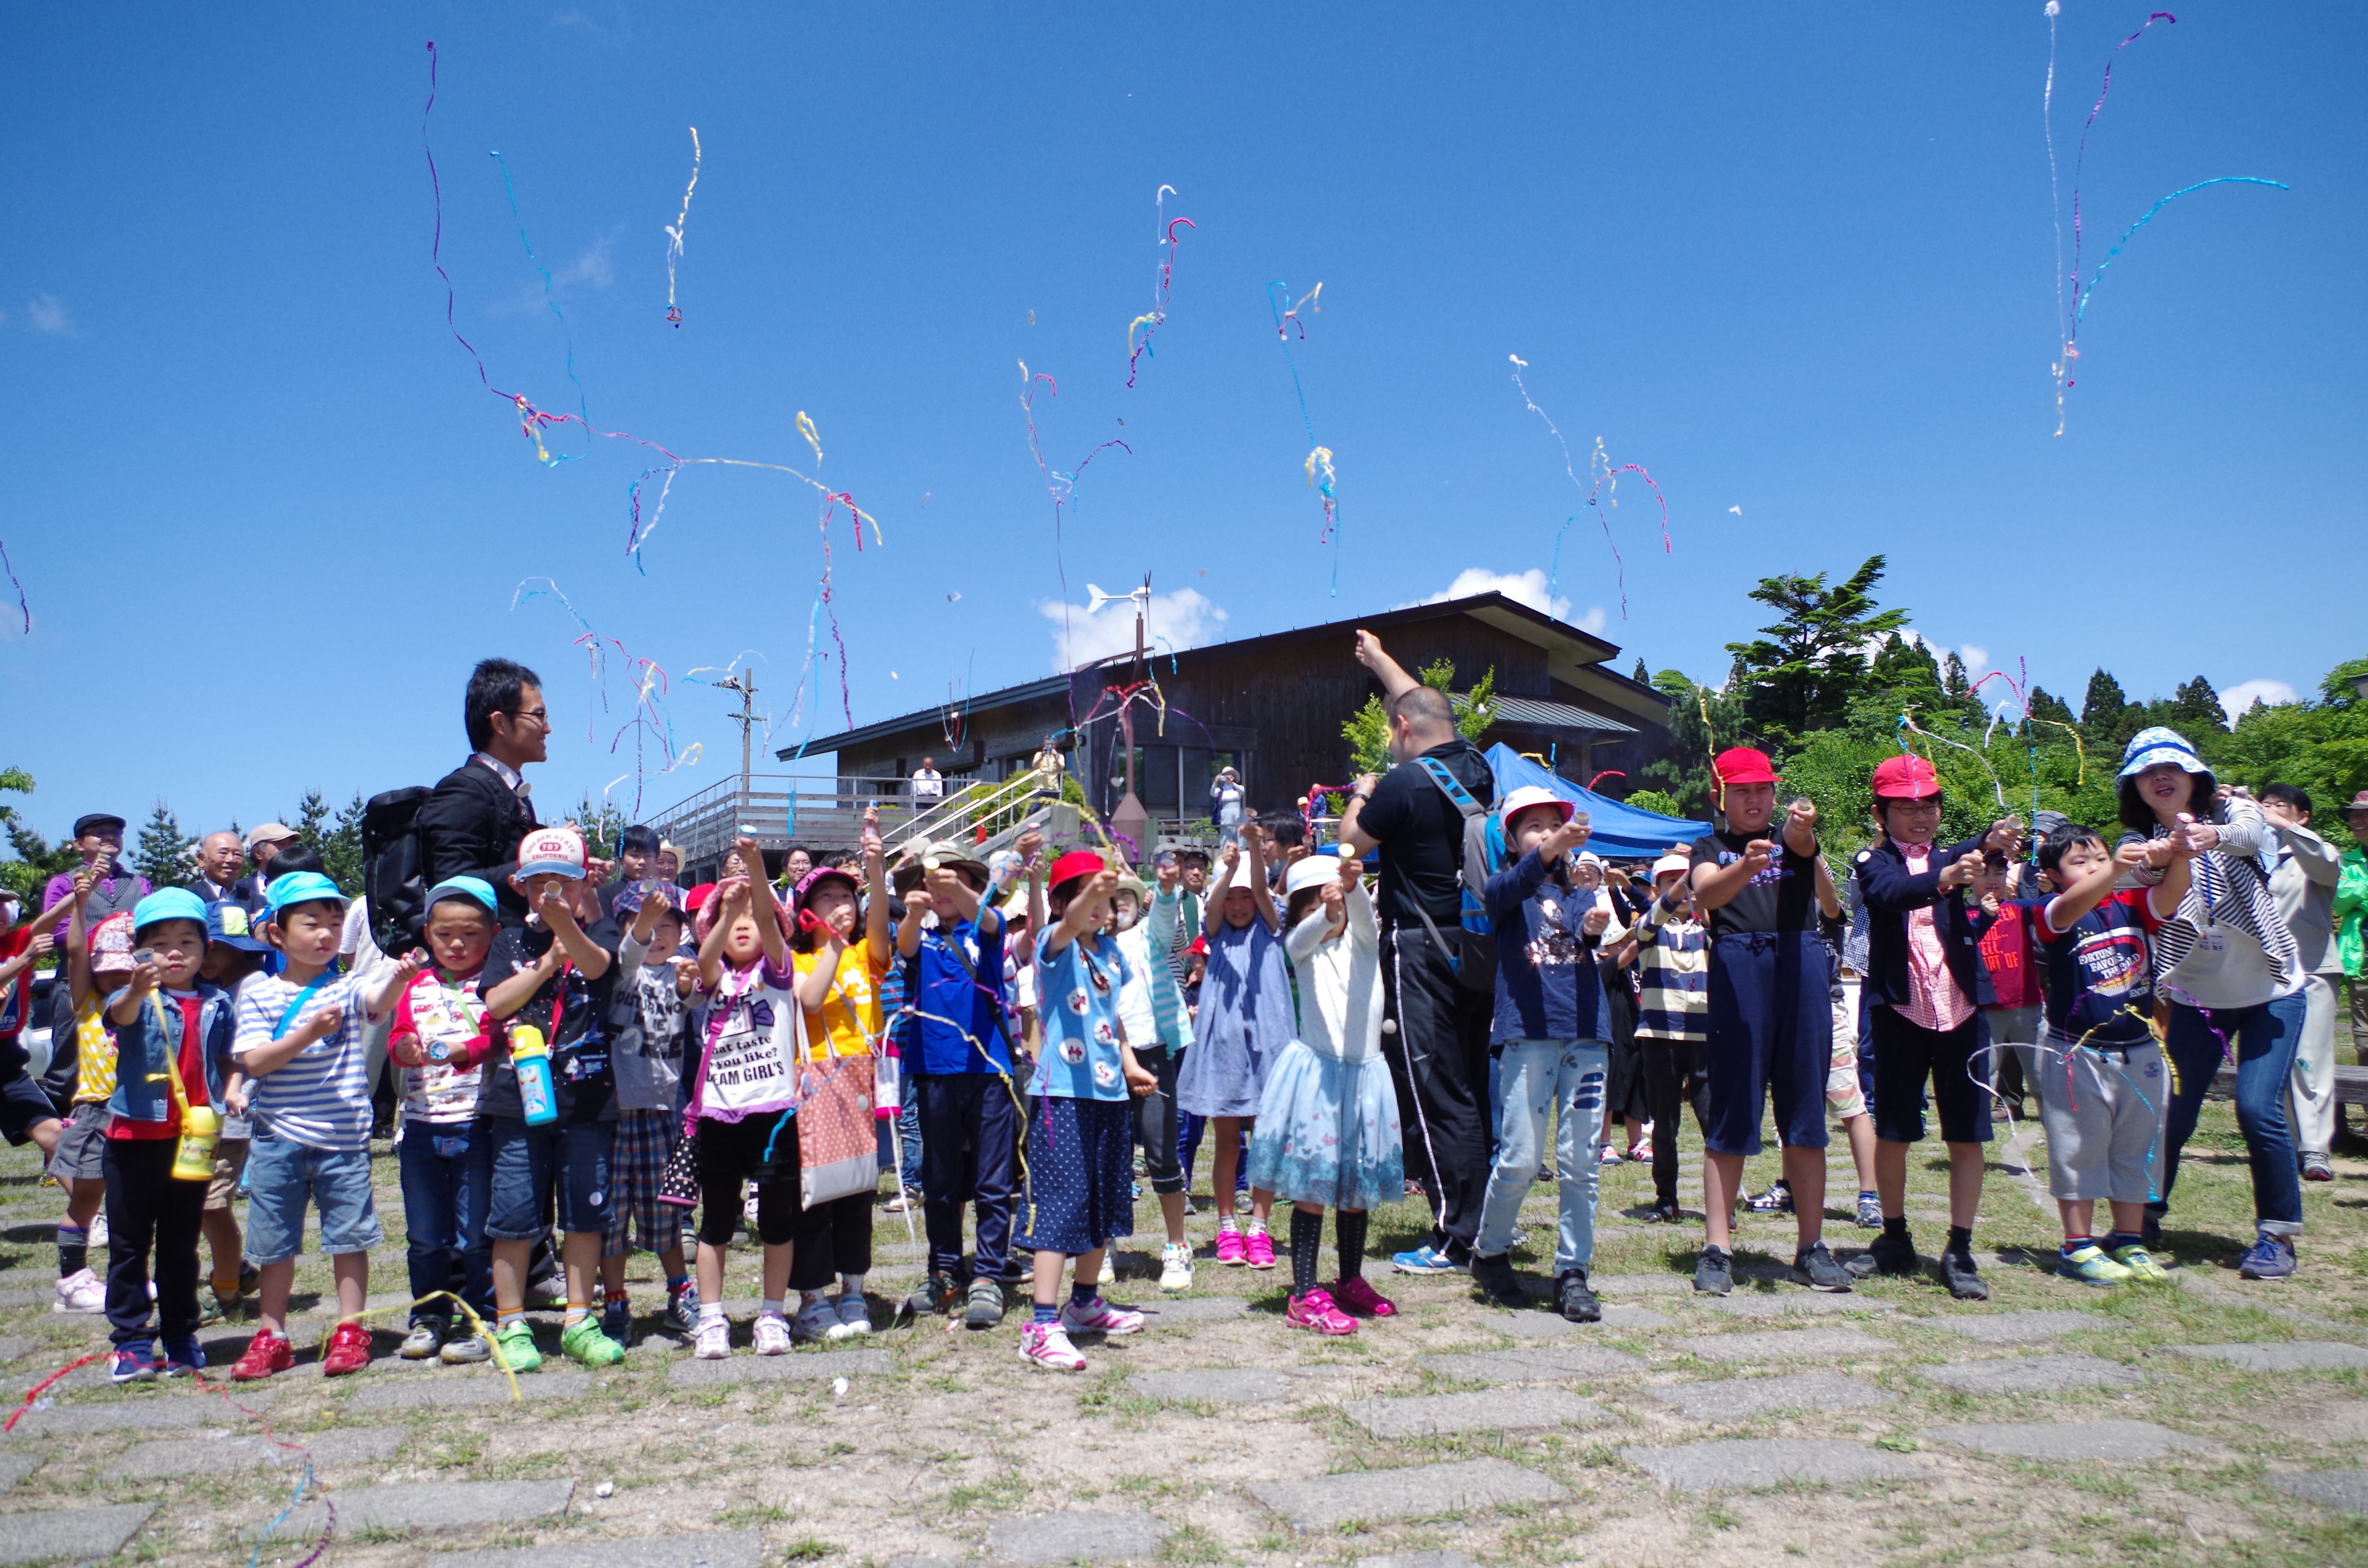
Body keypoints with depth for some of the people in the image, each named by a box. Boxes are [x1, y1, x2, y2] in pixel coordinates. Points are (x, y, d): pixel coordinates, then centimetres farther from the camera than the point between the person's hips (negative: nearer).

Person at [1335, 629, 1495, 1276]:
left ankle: (1456, 1240, 2)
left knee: (1436, 1095, -3)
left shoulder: (1405, 783, -14)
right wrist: (1379, 659, 40)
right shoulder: (1476, 769, 8)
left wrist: (1361, 794, 17)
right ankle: (1493, 1224, 23)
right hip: (1477, 951, 8)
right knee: (1476, 1091, 15)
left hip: (1421, 953, -8)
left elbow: (1351, 841, -2)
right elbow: (1426, 707, 25)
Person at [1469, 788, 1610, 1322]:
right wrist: (1551, 851, -37)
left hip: (1586, 1032, 4)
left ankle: (1572, 1272, 14)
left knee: (1581, 1162, 4)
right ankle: (1489, 1254, 17)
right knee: (1520, 1158, -5)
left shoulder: (1579, 894, 18)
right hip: (1528, 1032, -4)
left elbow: (1592, 936, -2)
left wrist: (1595, 930, -26)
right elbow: (1512, 886, -18)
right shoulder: (1506, 888, 6)